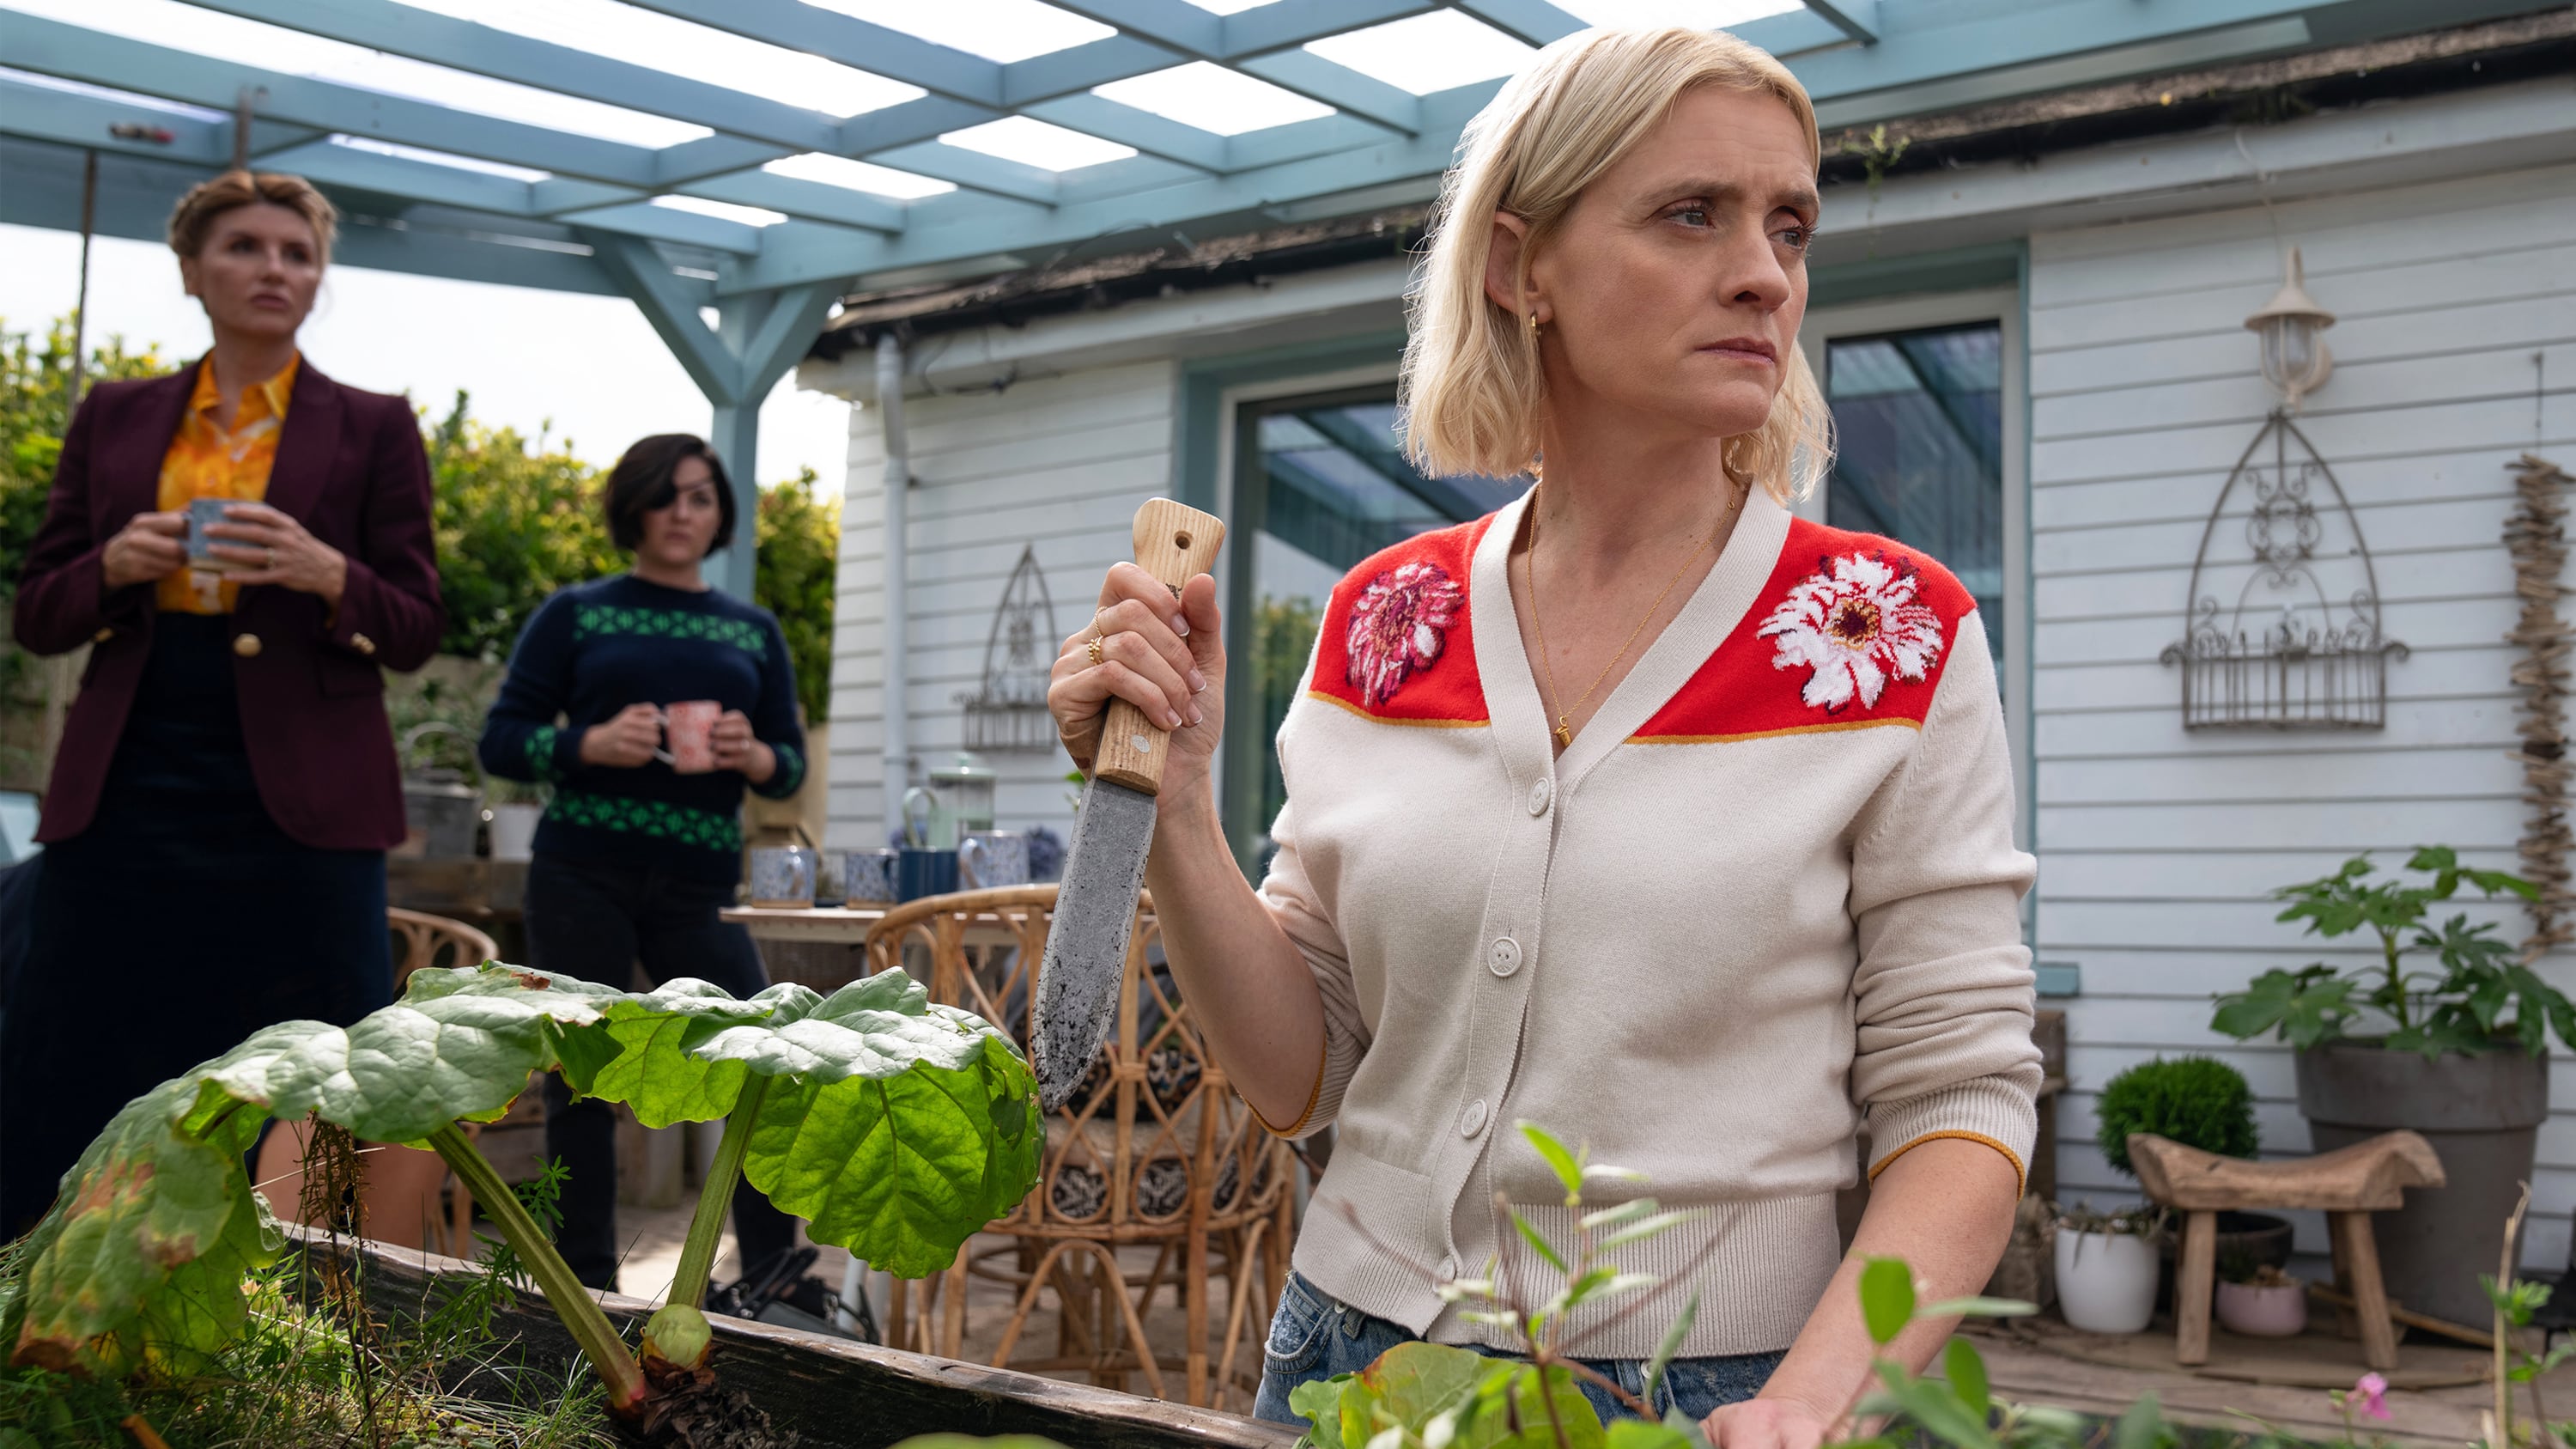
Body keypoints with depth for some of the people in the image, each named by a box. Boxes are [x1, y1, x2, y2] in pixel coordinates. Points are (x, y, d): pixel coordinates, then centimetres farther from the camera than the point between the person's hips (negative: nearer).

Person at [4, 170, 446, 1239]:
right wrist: (114, 565, -7)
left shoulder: (372, 429, 7)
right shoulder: (114, 419, 14)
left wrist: (325, 573, -16)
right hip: (128, 793, 3)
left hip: (296, 801, -2)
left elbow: (416, 632, 4)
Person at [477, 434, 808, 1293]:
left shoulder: (753, 632, 15)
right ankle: (585, 1291, 14)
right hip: (582, 877, -1)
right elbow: (500, 740, 4)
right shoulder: (574, 615, 8)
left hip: (696, 889, 2)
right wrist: (592, 745, -15)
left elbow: (791, 764, 15)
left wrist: (755, 757, -8)